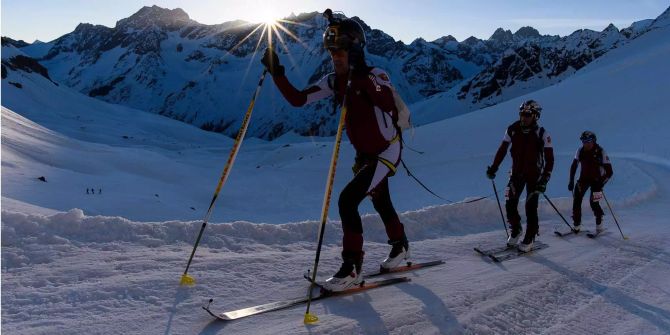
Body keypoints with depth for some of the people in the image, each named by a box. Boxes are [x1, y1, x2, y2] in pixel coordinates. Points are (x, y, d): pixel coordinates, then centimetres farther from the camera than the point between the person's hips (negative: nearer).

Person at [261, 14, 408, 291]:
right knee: (380, 203, 23)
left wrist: (362, 76, -47)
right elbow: (298, 99, -10)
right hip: (364, 154, 8)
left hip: (387, 151, -7)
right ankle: (400, 246, 50)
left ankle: (352, 269, -7)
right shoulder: (333, 81, -3)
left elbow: (388, 104, -41)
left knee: (347, 200, -20)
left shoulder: (376, 75, -20)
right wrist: (276, 73, -20)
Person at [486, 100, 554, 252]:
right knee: (510, 205, 0)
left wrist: (544, 180, -22)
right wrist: (493, 168, -3)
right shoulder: (513, 130, -8)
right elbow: (502, 150, 2)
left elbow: (549, 159, -14)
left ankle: (529, 239, 12)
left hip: (534, 175, -3)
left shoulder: (542, 134, -15)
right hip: (517, 173, 3)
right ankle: (516, 230, 26)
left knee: (530, 208, -4)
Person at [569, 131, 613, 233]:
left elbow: (609, 172, -20)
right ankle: (576, 226, 4)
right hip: (584, 178, 4)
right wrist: (571, 181, -5)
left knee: (594, 202, -14)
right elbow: (574, 166, 1)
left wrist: (600, 184, -29)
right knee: (576, 200, -8)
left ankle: (599, 224, 11)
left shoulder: (600, 152, -21)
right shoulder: (580, 151, -11)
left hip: (597, 180, -4)